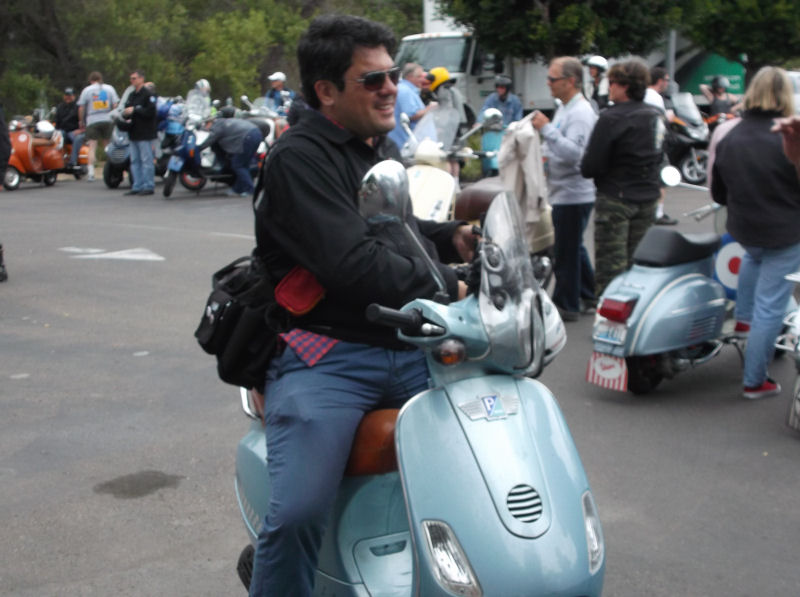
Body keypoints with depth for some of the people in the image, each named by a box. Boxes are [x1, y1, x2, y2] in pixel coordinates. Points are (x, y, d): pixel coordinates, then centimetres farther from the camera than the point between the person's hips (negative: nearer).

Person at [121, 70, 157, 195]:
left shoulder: (148, 94, -7)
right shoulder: (132, 95, 19)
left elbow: (150, 112, -17)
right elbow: (128, 110, 24)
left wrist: (135, 110, -15)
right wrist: (125, 113, 1)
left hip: (145, 132, -9)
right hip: (134, 133, 9)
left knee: (146, 160, -6)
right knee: (135, 161, 10)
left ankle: (148, 186, -2)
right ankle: (137, 186, 15)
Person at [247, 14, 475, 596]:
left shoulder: (384, 149, 19)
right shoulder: (299, 158, -9)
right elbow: (352, 264, -20)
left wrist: (448, 236, 16)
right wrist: (449, 287, -17)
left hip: (409, 346, 8)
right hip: (328, 356, -8)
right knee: (297, 515, -25)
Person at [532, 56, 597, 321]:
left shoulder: (580, 113, -18)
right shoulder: (564, 108, 14)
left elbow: (573, 153, -30)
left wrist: (546, 128, -29)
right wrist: (545, 155, 10)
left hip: (573, 194, -11)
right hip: (564, 192, 11)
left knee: (566, 252, -3)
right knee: (574, 248, 19)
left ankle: (566, 305, 6)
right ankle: (588, 297, 31)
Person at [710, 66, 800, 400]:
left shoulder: (729, 138, -1)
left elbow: (717, 193, 9)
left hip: (742, 230, 6)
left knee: (753, 255, 41)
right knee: (770, 308, 3)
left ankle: (742, 317, 38)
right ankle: (754, 382, 9)